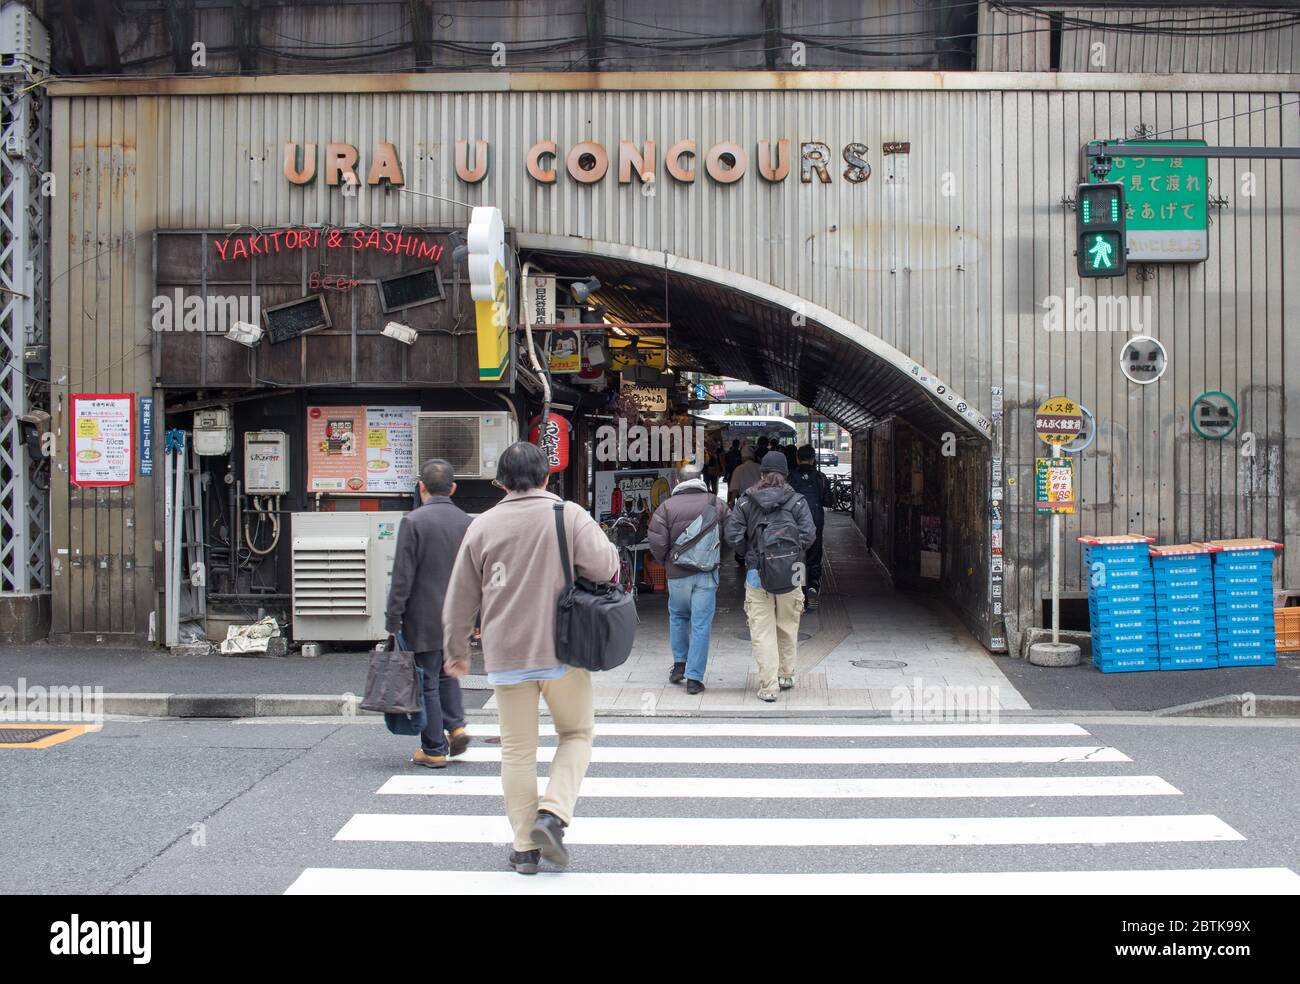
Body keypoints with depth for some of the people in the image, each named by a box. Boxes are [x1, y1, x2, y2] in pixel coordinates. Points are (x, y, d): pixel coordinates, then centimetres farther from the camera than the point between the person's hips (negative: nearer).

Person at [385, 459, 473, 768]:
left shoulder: (413, 521, -13)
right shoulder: (467, 523, 2)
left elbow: (402, 577, -13)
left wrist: (393, 621, -8)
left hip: (424, 620, -5)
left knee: (427, 682, 4)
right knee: (447, 672, 24)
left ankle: (434, 749, 10)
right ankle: (456, 725, 9)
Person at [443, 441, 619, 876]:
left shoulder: (482, 526, 3)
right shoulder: (569, 515, -4)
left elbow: (460, 598, 8)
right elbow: (606, 566, -14)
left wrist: (457, 650, 21)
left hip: (506, 656, 2)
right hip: (562, 651, -2)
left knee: (517, 750, 11)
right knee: (577, 733, 16)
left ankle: (525, 846, 14)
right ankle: (554, 811, -3)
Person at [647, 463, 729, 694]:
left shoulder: (667, 506, -4)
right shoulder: (717, 504, 1)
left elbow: (657, 542, -7)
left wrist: (666, 563, 11)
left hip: (677, 574, 0)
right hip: (707, 574, 0)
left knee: (678, 616, 22)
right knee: (701, 624, 2)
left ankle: (680, 663, 22)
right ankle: (694, 677, 1)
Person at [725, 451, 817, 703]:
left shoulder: (746, 501, 2)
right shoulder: (796, 501, 0)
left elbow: (732, 534, -4)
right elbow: (809, 535, -8)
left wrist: (749, 554, 11)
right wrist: (796, 552, 9)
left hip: (756, 574, 0)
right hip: (790, 574, 1)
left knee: (762, 631, 1)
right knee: (788, 627, 17)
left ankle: (768, 686, -3)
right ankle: (786, 675, 28)